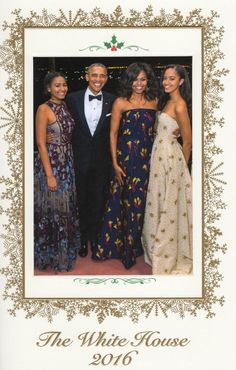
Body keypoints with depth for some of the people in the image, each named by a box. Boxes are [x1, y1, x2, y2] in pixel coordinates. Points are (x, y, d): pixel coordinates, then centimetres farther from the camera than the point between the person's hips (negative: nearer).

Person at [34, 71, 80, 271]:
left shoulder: (65, 106, 8)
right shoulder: (44, 109, -12)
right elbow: (41, 144, -15)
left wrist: (70, 164, 7)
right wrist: (50, 175, -18)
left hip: (67, 164, 7)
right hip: (50, 164, -7)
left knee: (66, 208, 15)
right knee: (51, 209, 3)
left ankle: (65, 250, 30)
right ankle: (50, 255, 18)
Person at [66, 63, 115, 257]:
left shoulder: (112, 101, -4)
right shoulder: (73, 98, -5)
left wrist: (113, 158, -5)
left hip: (102, 159, 0)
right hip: (79, 158, 0)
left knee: (99, 200, 13)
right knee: (81, 199, 13)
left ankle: (95, 236, 32)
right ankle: (82, 237, 30)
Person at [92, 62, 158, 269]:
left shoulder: (154, 102, 7)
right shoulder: (121, 102, -4)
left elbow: (155, 130, 13)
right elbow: (113, 134, -4)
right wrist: (115, 163, -9)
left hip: (147, 159, 3)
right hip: (125, 158, -3)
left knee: (139, 203, 10)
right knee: (121, 202, 1)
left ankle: (135, 245, 26)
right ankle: (113, 244, 14)